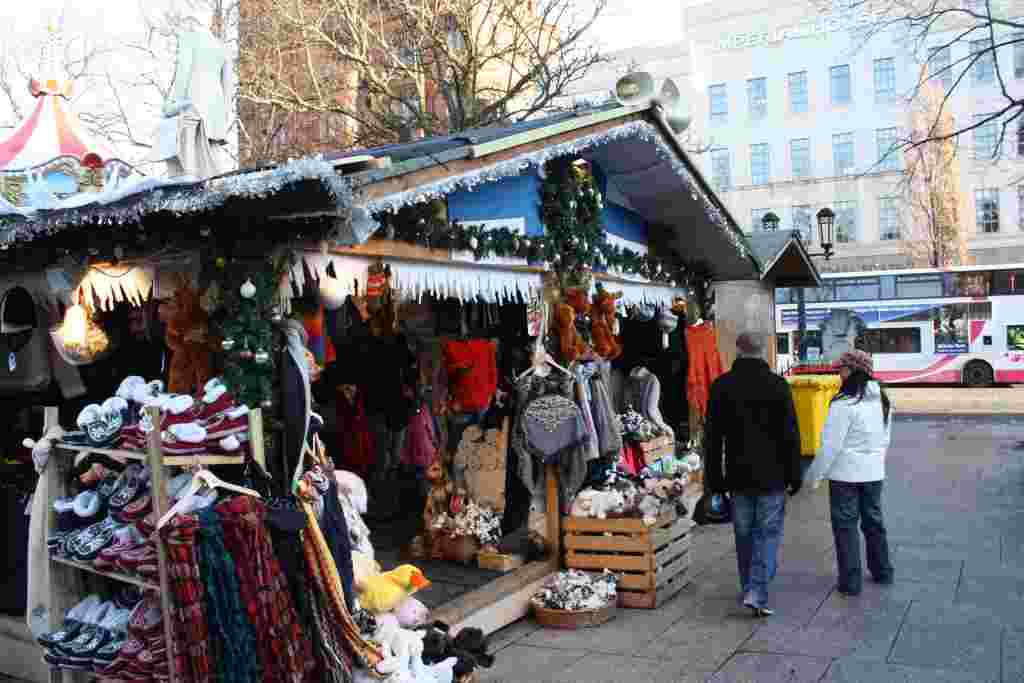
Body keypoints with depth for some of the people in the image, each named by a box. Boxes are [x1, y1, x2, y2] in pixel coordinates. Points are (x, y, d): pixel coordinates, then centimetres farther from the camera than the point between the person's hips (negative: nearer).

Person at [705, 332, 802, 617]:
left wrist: (715, 477, 7)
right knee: (768, 533, 4)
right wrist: (794, 475, 3)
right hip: (772, 476, -2)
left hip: (738, 476, 2)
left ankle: (749, 590, 24)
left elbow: (713, 437, 1)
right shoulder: (778, 385, -7)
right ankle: (757, 593, -6)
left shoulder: (722, 386, -2)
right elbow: (791, 436, -6)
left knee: (744, 535, 14)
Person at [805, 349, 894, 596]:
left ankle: (850, 582, 7)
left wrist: (814, 475, -9)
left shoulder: (844, 404, -20)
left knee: (846, 525, 3)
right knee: (873, 520, 20)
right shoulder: (882, 400, 3)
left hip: (846, 473, -7)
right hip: (874, 472, 7)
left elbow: (831, 445, -18)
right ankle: (882, 571, 33)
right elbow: (885, 439, 13)